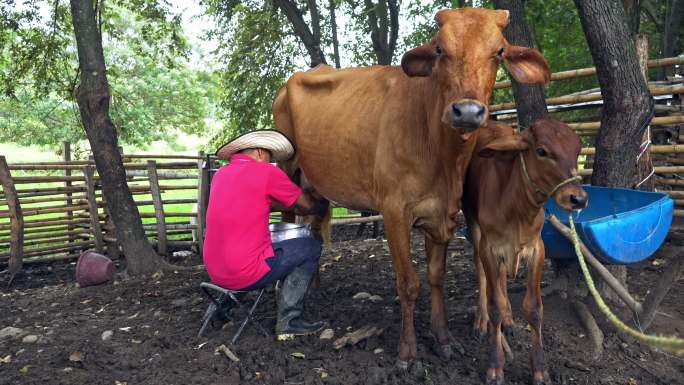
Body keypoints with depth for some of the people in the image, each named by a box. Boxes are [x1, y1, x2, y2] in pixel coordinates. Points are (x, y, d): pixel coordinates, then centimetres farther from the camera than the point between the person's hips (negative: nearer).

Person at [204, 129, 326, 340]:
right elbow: (307, 205, 5)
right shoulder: (266, 172, -7)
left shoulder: (221, 174, 12)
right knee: (311, 247, 9)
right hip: (247, 274, -8)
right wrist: (321, 206, 26)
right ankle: (288, 322, 6)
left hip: (214, 272, 8)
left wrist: (287, 204, 27)